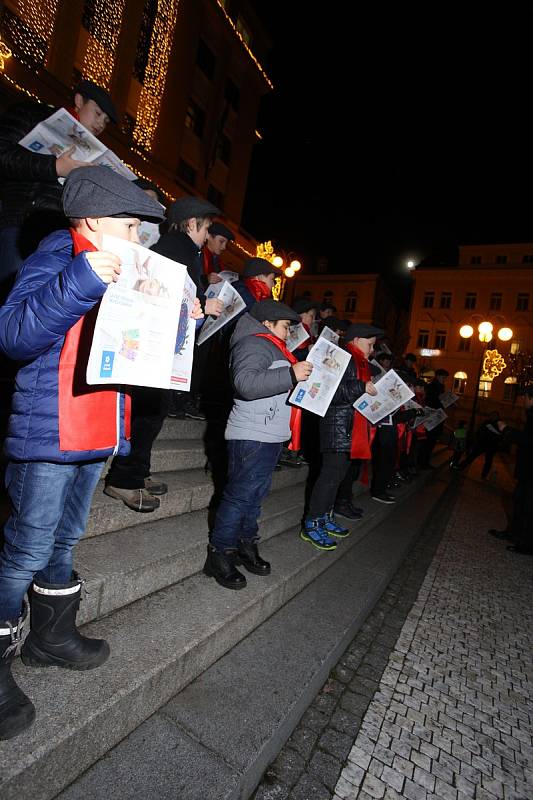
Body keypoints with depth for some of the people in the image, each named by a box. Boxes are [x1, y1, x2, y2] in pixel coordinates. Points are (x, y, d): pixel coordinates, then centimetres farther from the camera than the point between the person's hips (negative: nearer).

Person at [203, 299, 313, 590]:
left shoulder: (271, 347, 23)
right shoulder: (254, 343, -12)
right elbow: (246, 383, -29)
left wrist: (303, 375, 23)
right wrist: (291, 374, -29)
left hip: (268, 436, 11)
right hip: (251, 437, -11)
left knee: (256, 494, 15)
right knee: (240, 495, -6)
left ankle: (246, 546, 28)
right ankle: (219, 555, 6)